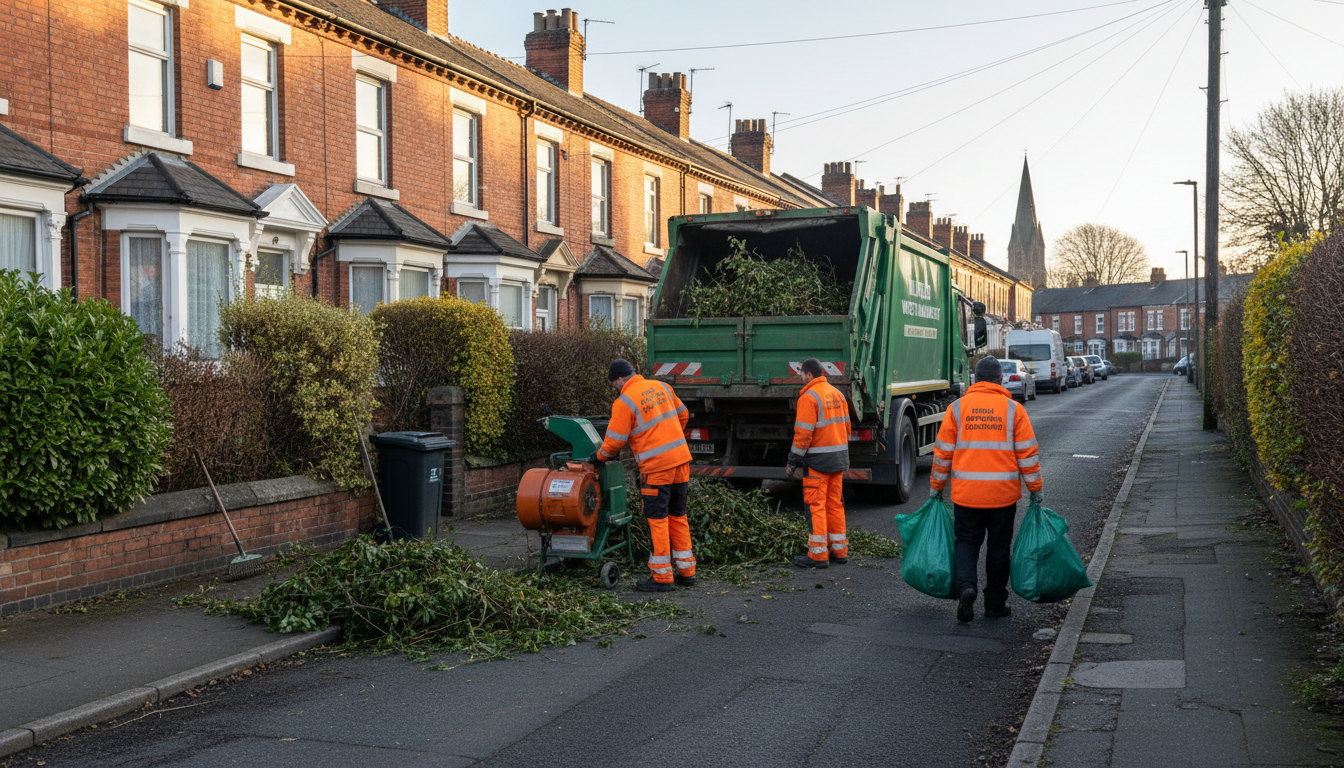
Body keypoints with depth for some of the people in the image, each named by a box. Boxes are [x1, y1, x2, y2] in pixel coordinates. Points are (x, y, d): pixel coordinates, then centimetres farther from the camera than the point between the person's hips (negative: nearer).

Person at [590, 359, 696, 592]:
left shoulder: (624, 402, -9)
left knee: (657, 519, 1)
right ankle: (686, 571, 18)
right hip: (681, 459, 7)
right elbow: (682, 415, 22)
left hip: (657, 466, -7)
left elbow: (614, 441, -7)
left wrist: (600, 457, 12)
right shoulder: (661, 387, 11)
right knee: (678, 516, 14)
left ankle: (662, 576, 3)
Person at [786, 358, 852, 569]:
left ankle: (818, 554, -4)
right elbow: (846, 427, 16)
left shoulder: (809, 397, -13)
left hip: (817, 460, -8)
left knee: (815, 505, -4)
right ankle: (839, 551, 17)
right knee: (834, 504, 14)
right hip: (838, 457, 8)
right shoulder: (837, 394, 12)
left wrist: (793, 462, -11)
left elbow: (803, 433, -17)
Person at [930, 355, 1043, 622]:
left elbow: (943, 452, 2)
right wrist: (1035, 488, 9)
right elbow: (1028, 453, -1)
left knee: (967, 541, 11)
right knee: (999, 546, 12)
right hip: (1003, 493, 0)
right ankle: (995, 604, 18)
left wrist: (937, 486, 12)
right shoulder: (1013, 409, -1)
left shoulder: (957, 407, 0)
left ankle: (965, 586, -13)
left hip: (966, 492, 0)